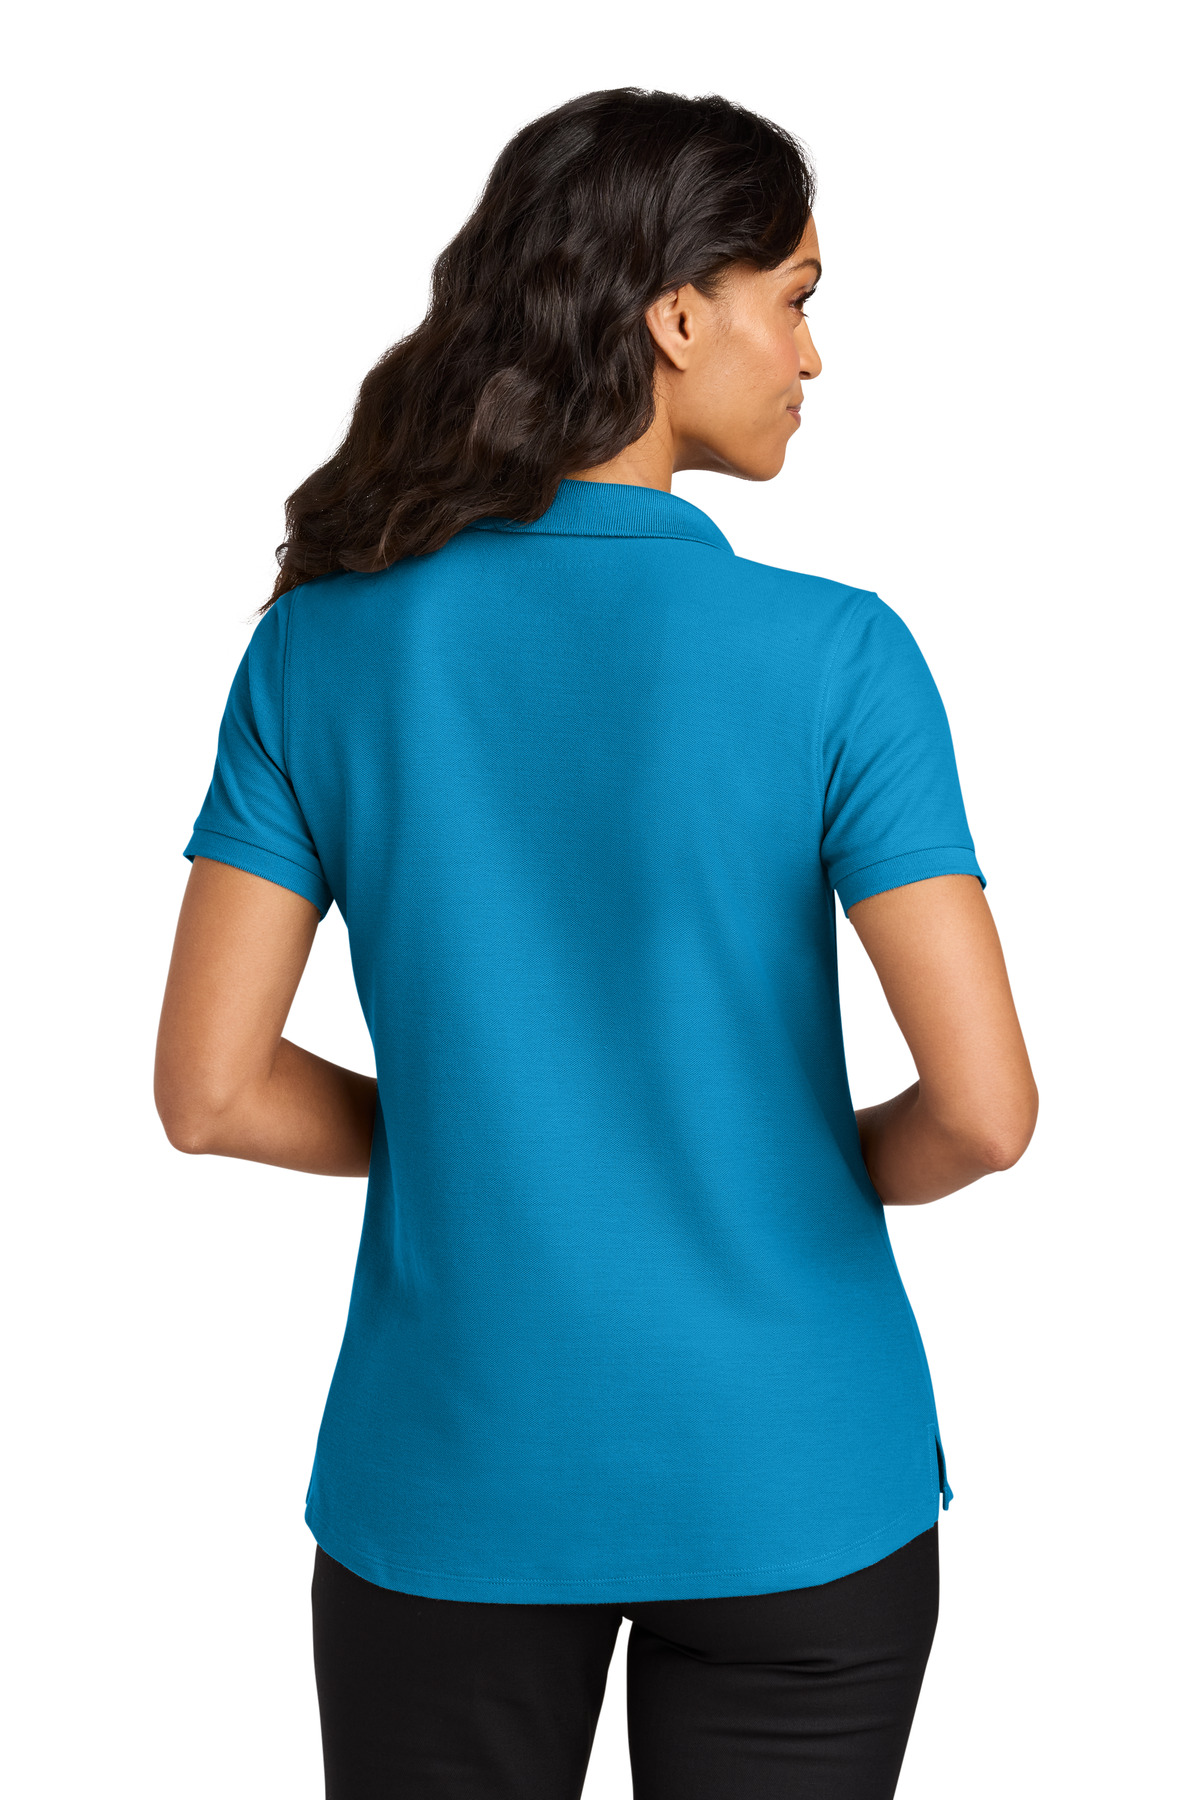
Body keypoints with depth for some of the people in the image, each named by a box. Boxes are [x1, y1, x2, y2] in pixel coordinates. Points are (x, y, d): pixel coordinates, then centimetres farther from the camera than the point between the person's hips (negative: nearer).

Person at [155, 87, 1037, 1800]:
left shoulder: (323, 644, -6)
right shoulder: (834, 655, -13)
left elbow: (208, 1092, -6)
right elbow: (985, 1106, -16)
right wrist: (822, 1166, 5)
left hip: (454, 1478, 2)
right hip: (788, 1487, -2)